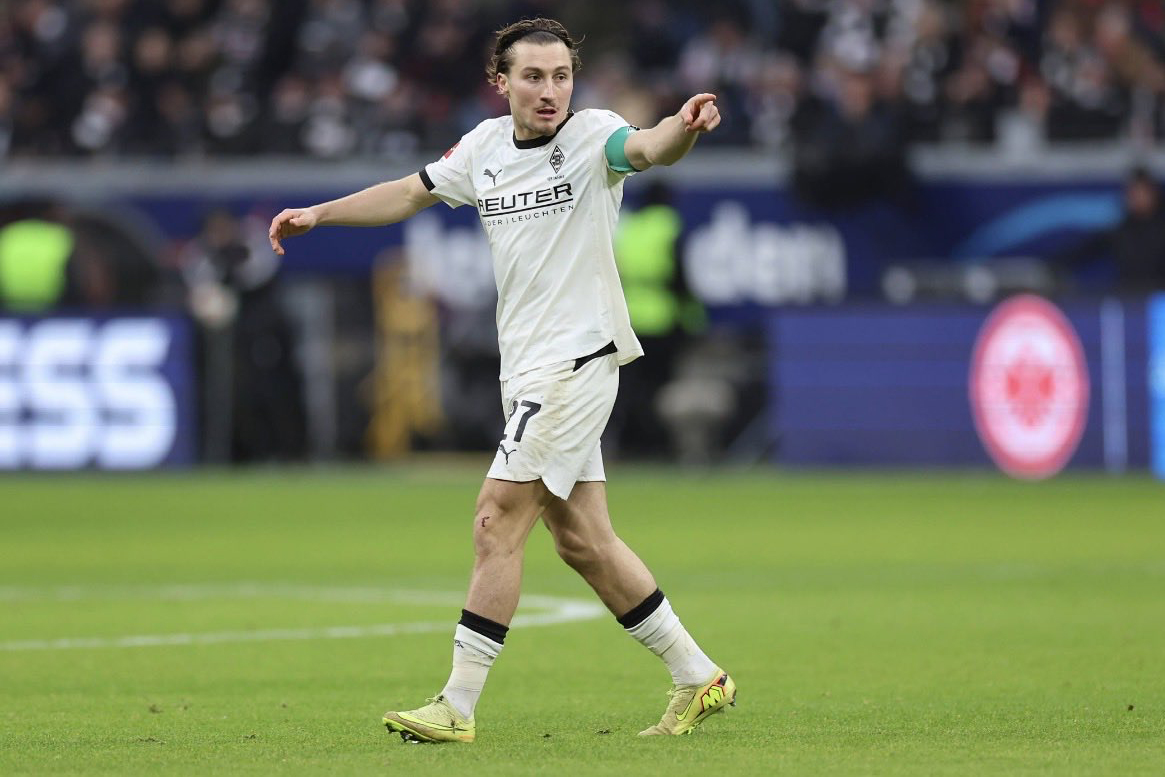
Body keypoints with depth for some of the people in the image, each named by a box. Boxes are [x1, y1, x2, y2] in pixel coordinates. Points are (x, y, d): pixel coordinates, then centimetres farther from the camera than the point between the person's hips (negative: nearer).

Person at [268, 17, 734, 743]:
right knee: (582, 541, 10)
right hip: (528, 369, 8)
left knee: (498, 523, -10)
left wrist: (683, 128, -56)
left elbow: (647, 147, -34)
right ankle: (698, 678, 18)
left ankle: (458, 706, -5)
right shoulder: (486, 146, 9)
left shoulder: (591, 135, -12)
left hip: (577, 360, -8)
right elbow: (411, 192, 25)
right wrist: (318, 214, 25)